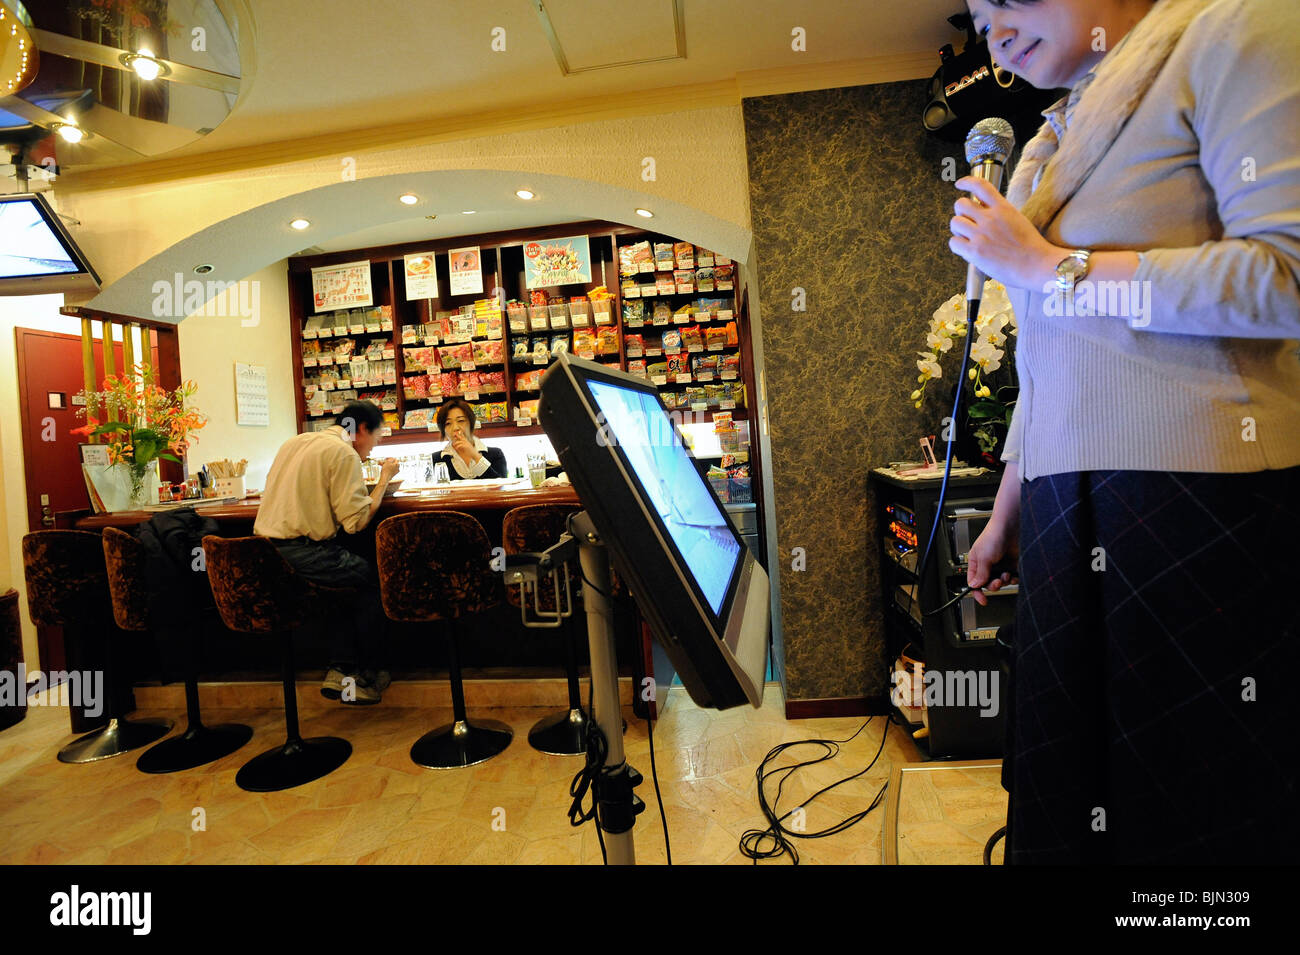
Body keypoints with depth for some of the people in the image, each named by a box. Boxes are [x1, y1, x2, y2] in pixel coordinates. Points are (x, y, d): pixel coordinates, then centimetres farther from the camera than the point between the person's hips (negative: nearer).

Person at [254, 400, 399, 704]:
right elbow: (356, 520, -16)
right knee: (376, 581, 8)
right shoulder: (344, 453, -10)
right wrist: (384, 479, -3)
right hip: (301, 553, -9)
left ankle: (340, 671, 19)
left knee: (353, 577, 22)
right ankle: (363, 674, 20)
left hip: (265, 552, 9)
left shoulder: (294, 442, 17)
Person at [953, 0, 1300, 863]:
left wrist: (1045, 265, -7)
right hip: (1069, 506, 7)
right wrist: (1005, 513, 19)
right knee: (1072, 781, 12)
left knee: (1209, 801, 5)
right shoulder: (1046, 150, 22)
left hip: (1209, 494, -6)